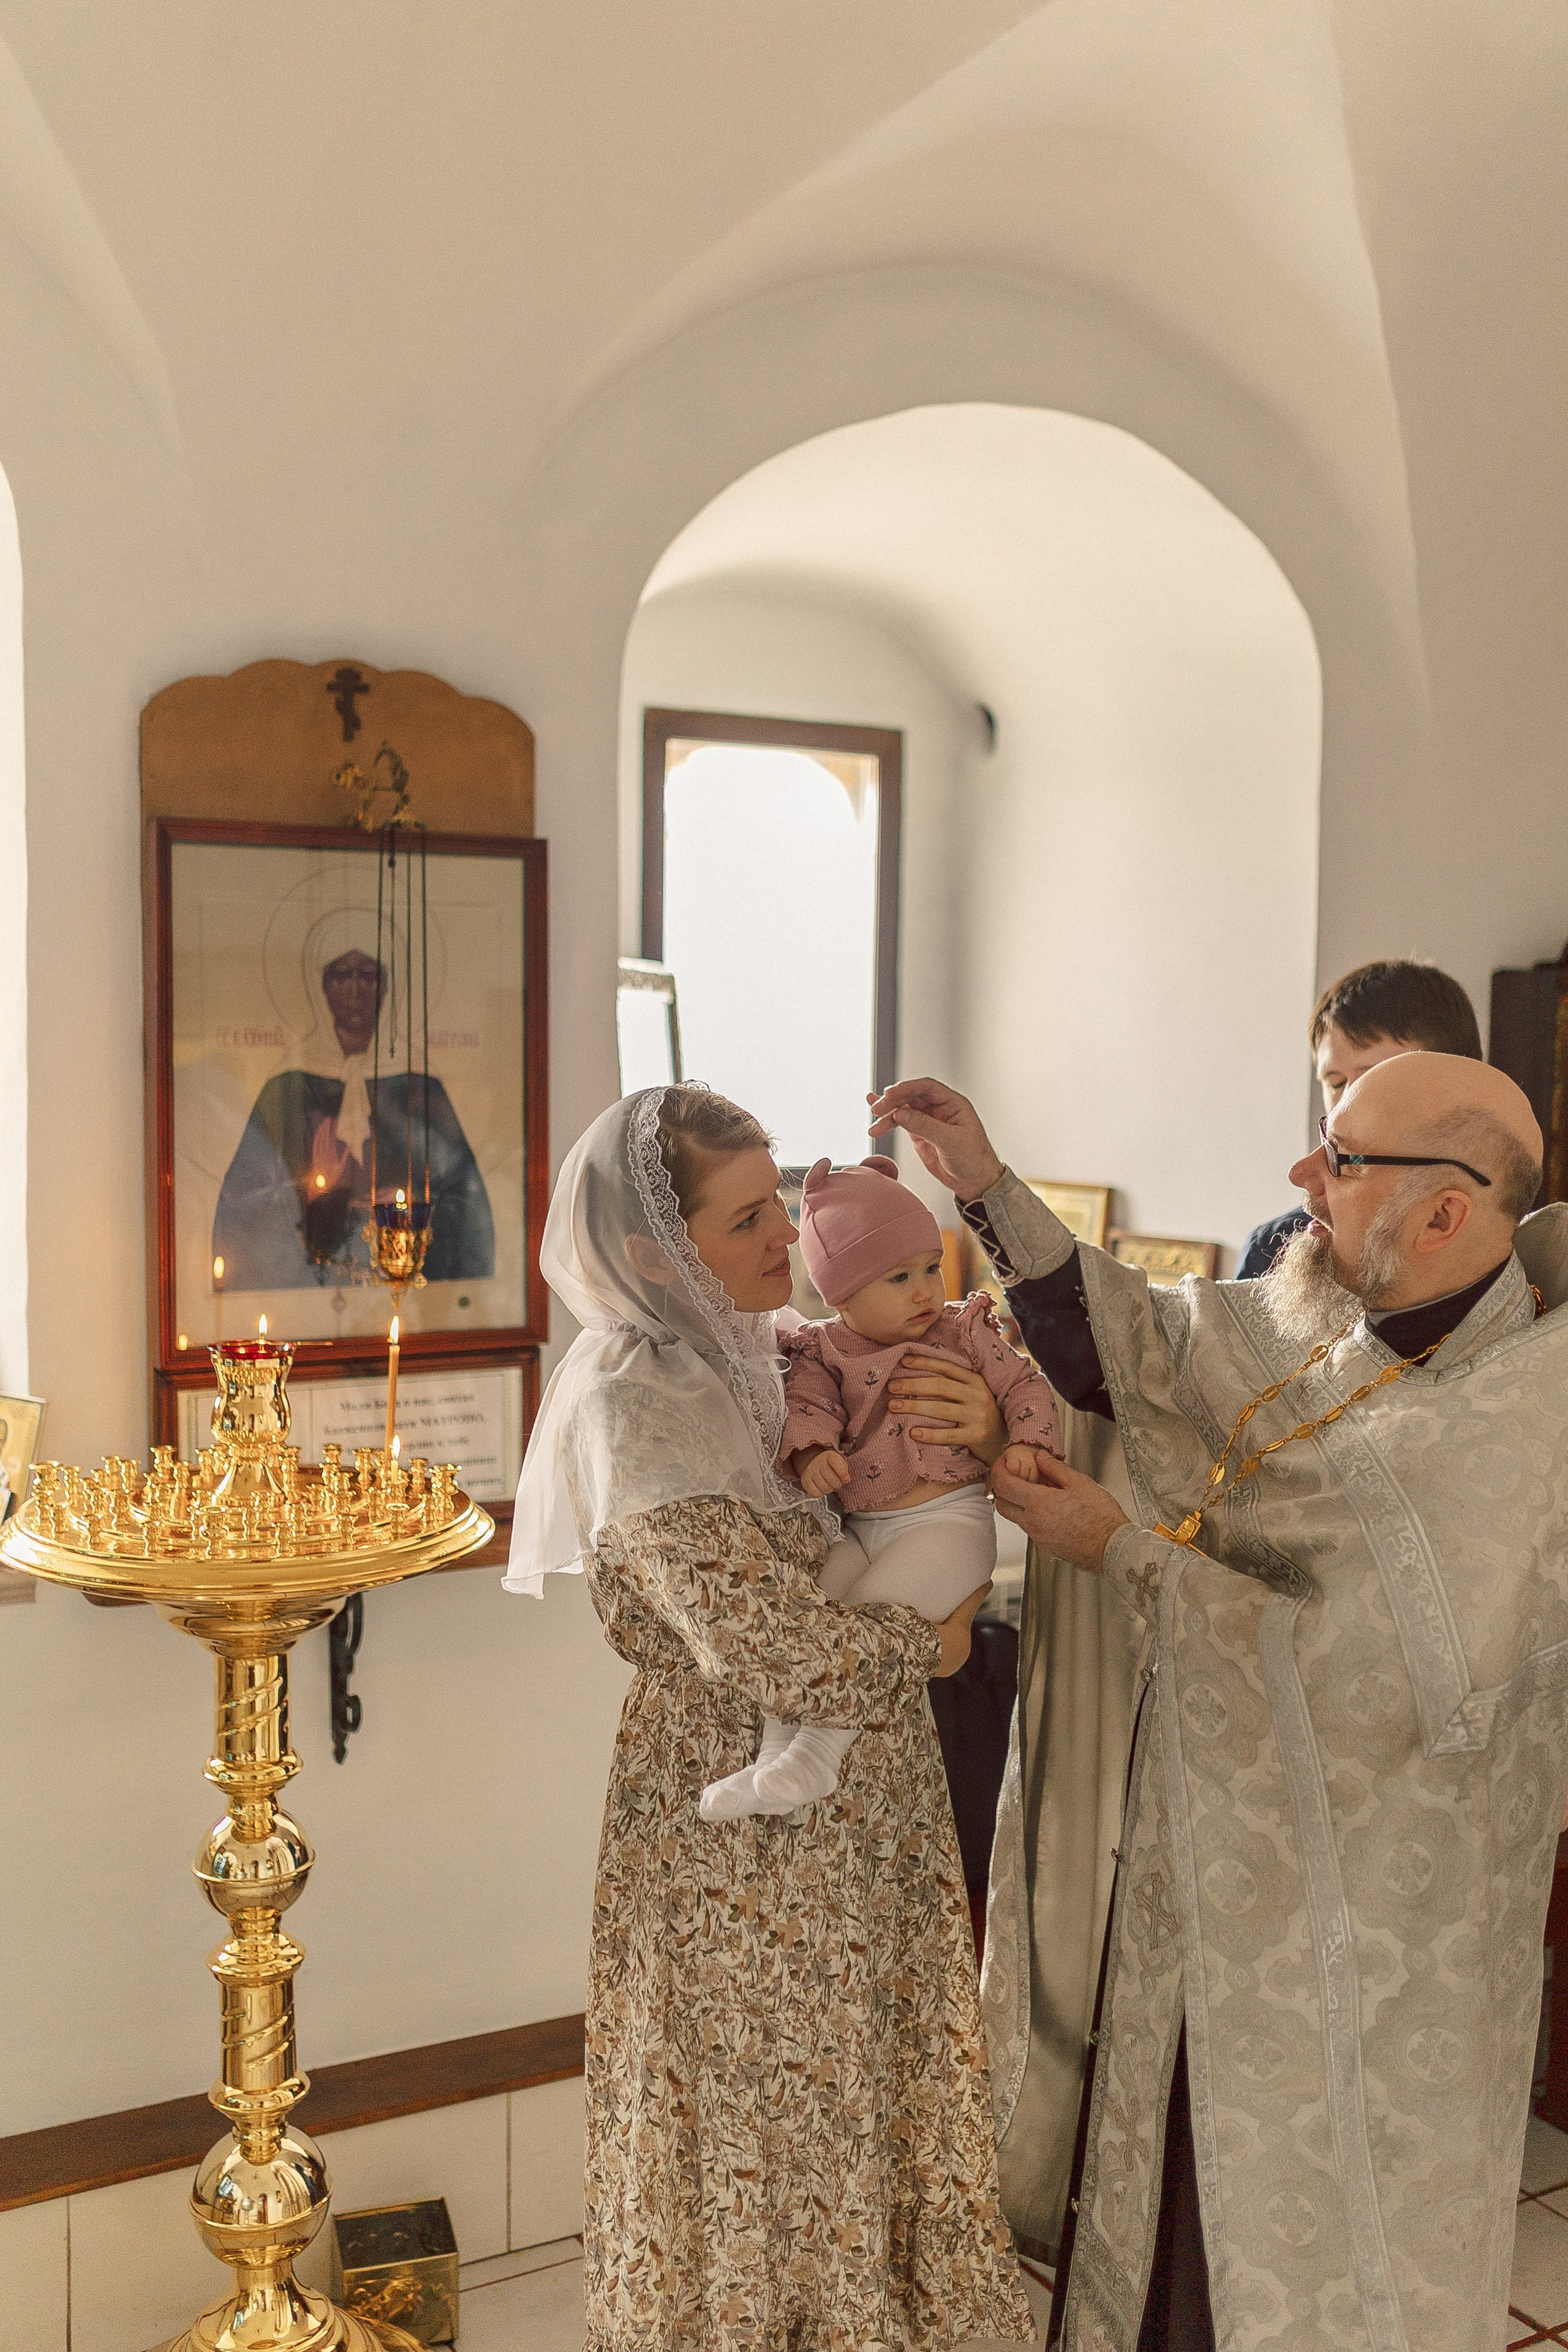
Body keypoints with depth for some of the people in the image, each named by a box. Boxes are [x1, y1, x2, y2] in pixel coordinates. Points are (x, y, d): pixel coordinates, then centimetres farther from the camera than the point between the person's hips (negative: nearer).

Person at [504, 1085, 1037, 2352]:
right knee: (765, 2121, 12)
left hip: (856, 1812, 8)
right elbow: (775, 1644, -27)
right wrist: (930, 1643, -11)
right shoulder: (635, 1401, -23)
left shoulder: (748, 1356, 2)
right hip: (748, 1831, -8)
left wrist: (978, 1427, -12)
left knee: (861, 2099, 21)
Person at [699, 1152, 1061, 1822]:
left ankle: (818, 1754, -22)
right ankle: (775, 1749, -12)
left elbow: (1023, 1385, 8)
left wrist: (1026, 1442, -12)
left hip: (948, 1520, -3)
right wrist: (811, 1452, -30)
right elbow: (807, 1406, -8)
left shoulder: (965, 1332, 7)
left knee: (872, 1610, -27)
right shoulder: (823, 1351, 6)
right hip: (858, 1531, 3)